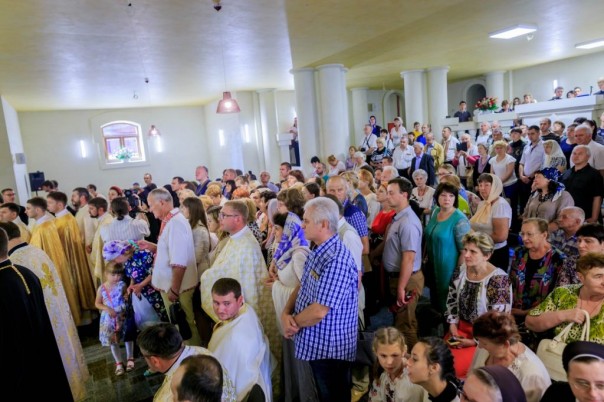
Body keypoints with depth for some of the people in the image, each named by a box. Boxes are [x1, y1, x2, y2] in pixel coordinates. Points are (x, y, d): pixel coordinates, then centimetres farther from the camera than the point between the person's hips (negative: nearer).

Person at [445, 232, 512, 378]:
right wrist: (453, 325, 0)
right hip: (461, 328, 5)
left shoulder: (498, 280, -19)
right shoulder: (460, 272, -2)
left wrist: (475, 341, -16)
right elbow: (451, 300, 12)